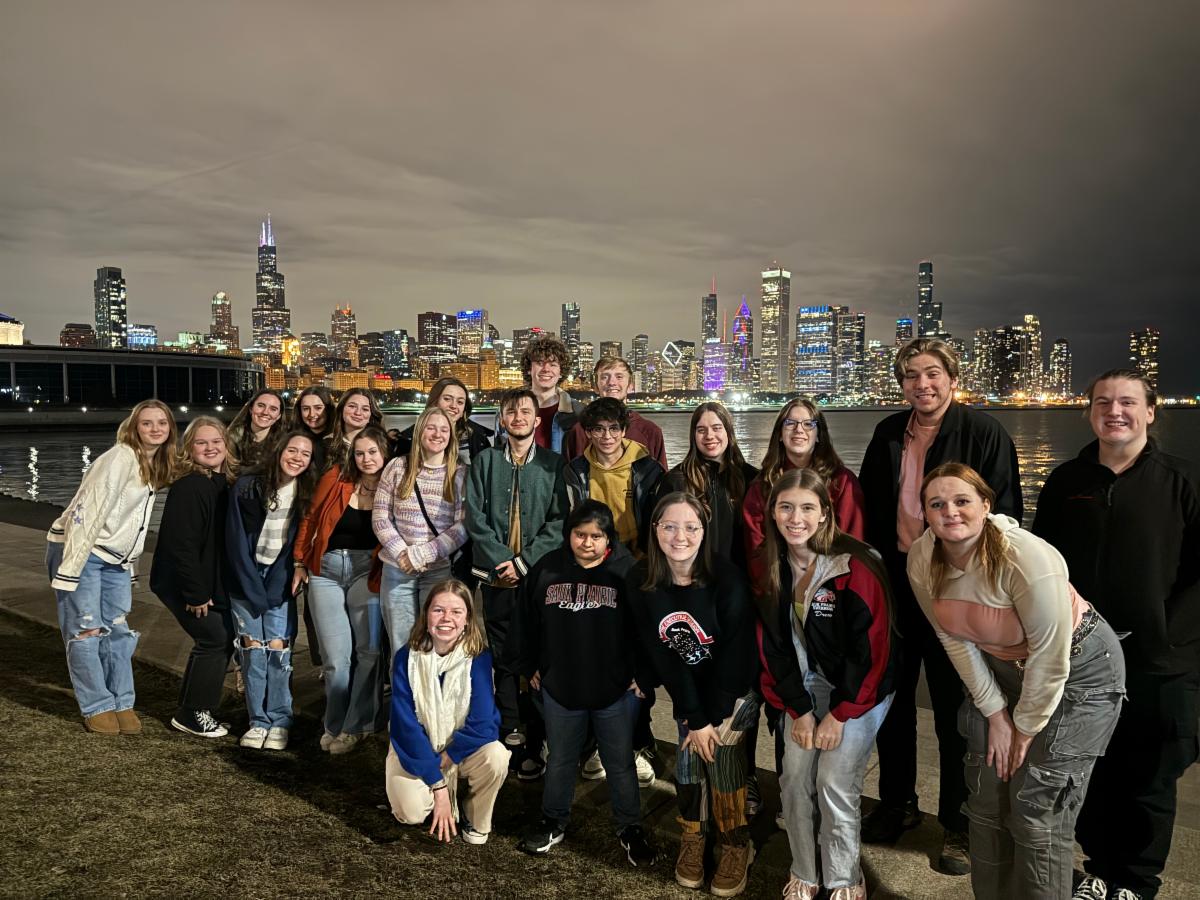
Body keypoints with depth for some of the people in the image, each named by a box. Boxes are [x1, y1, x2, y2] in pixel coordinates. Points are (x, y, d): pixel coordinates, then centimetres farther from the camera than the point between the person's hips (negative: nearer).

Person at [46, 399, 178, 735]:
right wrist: (69, 569, -25)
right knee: (85, 631, -2)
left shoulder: (157, 465, 7)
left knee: (117, 631, 8)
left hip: (115, 558, 8)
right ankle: (97, 707, 9)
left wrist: (131, 566, 14)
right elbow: (87, 512, -22)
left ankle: (122, 704, 16)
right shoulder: (120, 458, -18)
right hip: (79, 551, -8)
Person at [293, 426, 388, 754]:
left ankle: (355, 726, 13)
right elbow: (310, 519, 9)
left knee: (368, 650, -2)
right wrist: (300, 563, 10)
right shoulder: (335, 479, -1)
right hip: (325, 571, 1)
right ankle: (335, 726, 19)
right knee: (336, 658, 0)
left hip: (367, 572, 0)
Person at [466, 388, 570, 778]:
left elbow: (559, 520, -1)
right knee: (503, 658, 7)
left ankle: (535, 746, 7)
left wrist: (524, 562, -9)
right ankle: (508, 732, 18)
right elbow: (475, 517, 3)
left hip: (539, 575, -1)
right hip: (497, 575, 2)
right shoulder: (485, 461, 10)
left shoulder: (553, 464, 5)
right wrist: (502, 559, -8)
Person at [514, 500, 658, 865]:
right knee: (560, 760, 20)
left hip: (616, 691, -2)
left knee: (620, 763, 14)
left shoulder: (627, 571, -12)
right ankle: (554, 820, 40)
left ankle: (630, 827, 34)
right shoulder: (547, 568, -4)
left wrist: (642, 674, -8)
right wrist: (530, 666, 8)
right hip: (559, 688, 2)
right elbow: (527, 621, 7)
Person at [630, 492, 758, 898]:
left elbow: (735, 656, -21)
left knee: (716, 746, -18)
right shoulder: (641, 583, -16)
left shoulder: (727, 581, -25)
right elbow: (661, 655, -14)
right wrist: (694, 715, -17)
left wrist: (711, 718, -19)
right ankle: (693, 838, 15)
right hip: (688, 691, 3)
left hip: (736, 689, -3)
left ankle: (737, 847, 1)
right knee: (690, 754, -10)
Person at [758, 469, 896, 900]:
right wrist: (799, 709, -4)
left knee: (835, 784, -5)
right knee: (794, 779, 3)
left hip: (859, 690, -5)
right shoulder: (773, 569, -6)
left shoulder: (855, 567, -23)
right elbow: (774, 646, 0)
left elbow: (871, 648, -19)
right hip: (808, 686, 5)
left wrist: (840, 714, -14)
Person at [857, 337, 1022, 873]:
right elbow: (868, 506, 12)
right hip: (893, 585, 5)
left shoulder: (985, 435, -8)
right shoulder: (888, 434, 7)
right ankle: (897, 802, 34)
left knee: (955, 710, 7)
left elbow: (1003, 518, -10)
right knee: (891, 698, 15)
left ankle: (958, 823, 24)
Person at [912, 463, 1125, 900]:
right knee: (986, 799, 9)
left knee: (1037, 811, -7)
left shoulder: (1027, 560, -32)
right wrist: (995, 714, -2)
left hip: (1078, 671, -5)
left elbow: (1050, 658, -24)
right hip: (1001, 670, 6)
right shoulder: (922, 560, -15)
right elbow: (956, 640, -4)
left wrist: (1026, 729, -12)